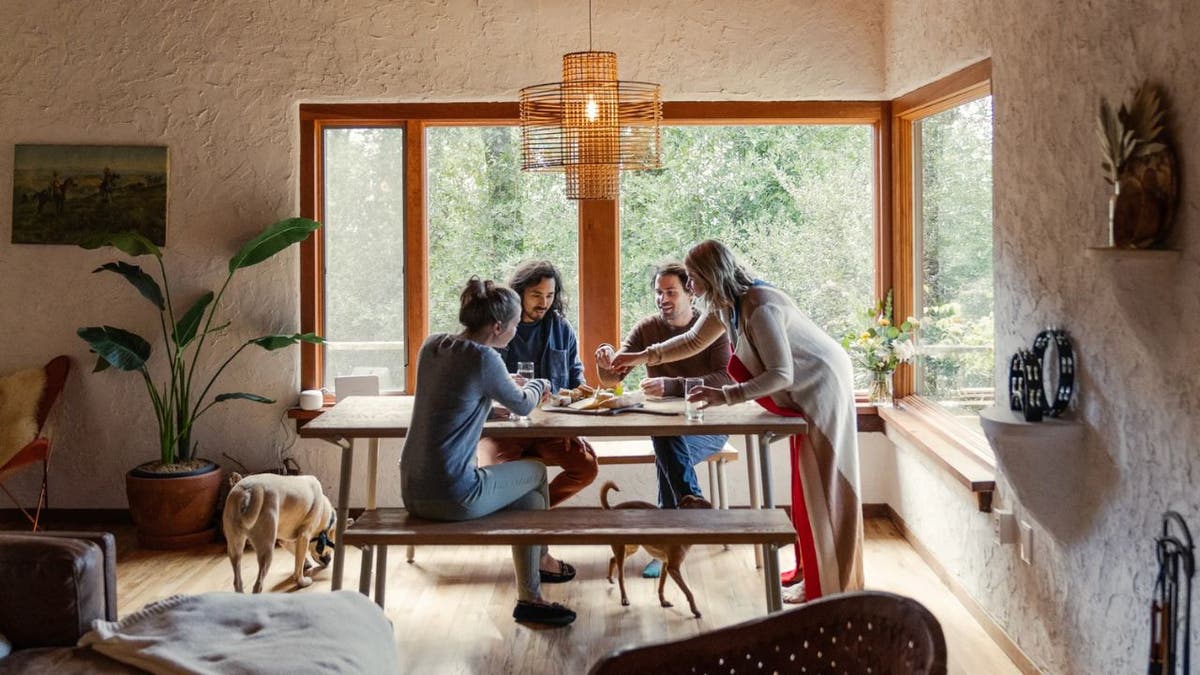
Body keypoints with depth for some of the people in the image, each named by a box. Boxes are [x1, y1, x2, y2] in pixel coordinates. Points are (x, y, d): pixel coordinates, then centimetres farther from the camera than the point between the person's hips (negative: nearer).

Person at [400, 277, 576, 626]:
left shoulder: (432, 345, 6)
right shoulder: (482, 358, -17)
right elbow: (522, 405, 1)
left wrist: (510, 385, 26)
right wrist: (539, 385, 23)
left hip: (412, 491, 8)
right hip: (452, 498, -7)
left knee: (529, 498, 22)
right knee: (537, 471, 17)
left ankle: (530, 598, 29)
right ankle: (542, 558, 37)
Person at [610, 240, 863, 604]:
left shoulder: (760, 308, -30)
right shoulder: (725, 305, 0)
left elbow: (780, 375, -33)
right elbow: (694, 341, 16)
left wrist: (726, 396, -38)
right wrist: (642, 356, 11)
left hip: (822, 385, -10)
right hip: (804, 390, 10)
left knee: (820, 484, -4)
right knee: (808, 481, 15)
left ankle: (823, 585, 4)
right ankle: (810, 570, 25)